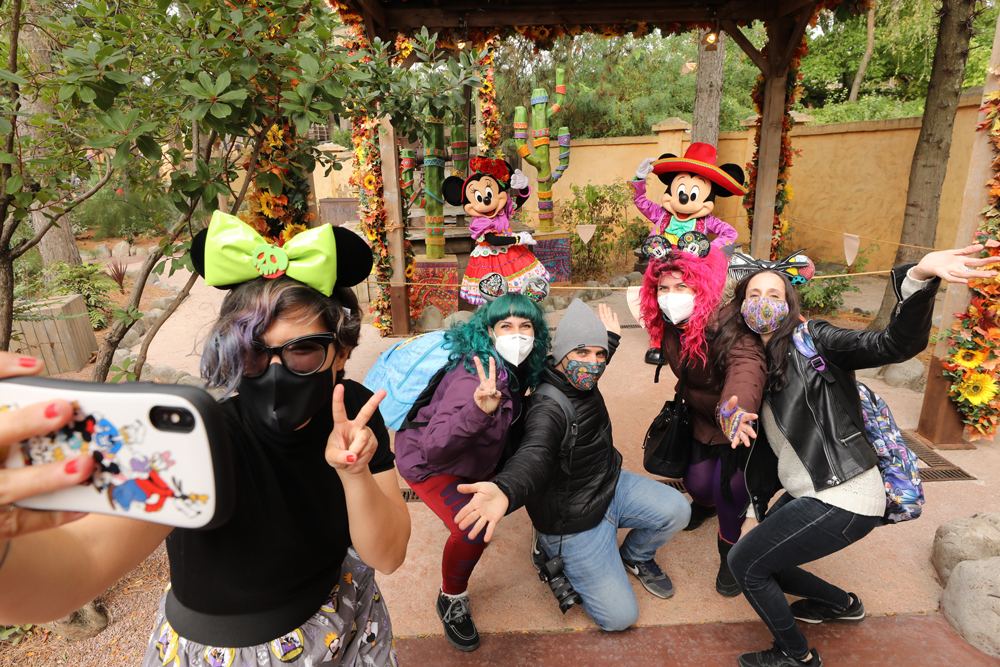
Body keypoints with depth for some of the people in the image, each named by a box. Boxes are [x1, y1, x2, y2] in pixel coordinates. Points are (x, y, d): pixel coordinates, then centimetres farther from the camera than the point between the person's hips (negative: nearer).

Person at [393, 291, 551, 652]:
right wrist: (479, 410, -58)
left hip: (476, 455, 8)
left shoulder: (517, 369, -11)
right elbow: (433, 446, -44)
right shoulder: (474, 379, -37)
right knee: (473, 529, -24)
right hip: (428, 461, -8)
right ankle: (451, 601, 6)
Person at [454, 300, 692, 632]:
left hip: (611, 486, 8)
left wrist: (611, 338, 20)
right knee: (619, 616, -5)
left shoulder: (581, 384, -5)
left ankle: (635, 556, 20)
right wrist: (505, 491, -71)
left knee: (676, 510, -12)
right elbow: (534, 454, -52)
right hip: (576, 522, -7)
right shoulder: (548, 408, -31)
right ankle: (551, 550, 15)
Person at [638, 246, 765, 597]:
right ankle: (707, 502, 45)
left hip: (743, 421, -5)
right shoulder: (667, 328, -11)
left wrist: (735, 407, -72)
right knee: (696, 481, 4)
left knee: (729, 484, -14)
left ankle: (729, 548, 18)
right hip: (704, 417, 5)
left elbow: (747, 364, -55)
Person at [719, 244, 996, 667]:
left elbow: (894, 345, -26)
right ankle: (842, 604, 40)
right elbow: (767, 448, 12)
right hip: (808, 495, 7)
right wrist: (755, 513, 10)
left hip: (844, 499, -7)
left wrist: (919, 277, -43)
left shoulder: (811, 340, -9)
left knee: (744, 562, -2)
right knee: (759, 555, 17)